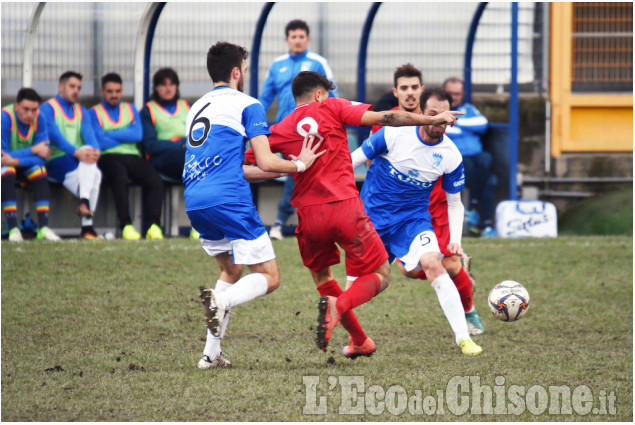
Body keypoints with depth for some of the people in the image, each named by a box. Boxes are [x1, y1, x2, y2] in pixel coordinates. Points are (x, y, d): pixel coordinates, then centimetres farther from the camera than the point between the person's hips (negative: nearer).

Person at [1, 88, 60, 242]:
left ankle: (43, 228, -32)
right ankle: (13, 229, -38)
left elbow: (42, 158, -19)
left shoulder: (39, 119, -13)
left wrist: (16, 161, -34)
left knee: (39, 171, -28)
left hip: (27, 167, 3)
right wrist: (33, 150, -27)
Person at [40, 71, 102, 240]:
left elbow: (88, 134, 2)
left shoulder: (81, 112, 22)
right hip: (56, 163, -5)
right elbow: (54, 135, -14)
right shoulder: (47, 108, 3)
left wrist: (95, 150, -23)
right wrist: (76, 152, -30)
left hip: (79, 163, 5)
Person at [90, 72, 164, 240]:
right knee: (120, 178, -38)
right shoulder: (95, 112, 12)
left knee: (155, 179, -27)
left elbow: (138, 135, 5)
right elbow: (99, 142, -4)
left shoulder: (130, 109, 24)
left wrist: (110, 134, -1)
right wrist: (125, 135, 4)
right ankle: (126, 226, -40)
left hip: (132, 157, 4)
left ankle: (154, 226, -31)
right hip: (108, 158, -4)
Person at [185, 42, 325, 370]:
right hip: (229, 200, -7)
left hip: (194, 204, 7)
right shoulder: (247, 106, 1)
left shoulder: (197, 108, 23)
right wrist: (300, 164, 12)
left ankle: (211, 354, 14)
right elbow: (266, 162, -7)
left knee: (231, 269, 26)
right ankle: (222, 300, -30)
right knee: (269, 277, 1)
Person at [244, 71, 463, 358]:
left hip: (310, 215, 3)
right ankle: (339, 305, -22)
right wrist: (433, 119, 3)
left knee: (321, 274, 28)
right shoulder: (331, 108, 4)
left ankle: (359, 341, 29)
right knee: (380, 276, 9)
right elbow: (383, 118, -2)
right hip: (346, 209, -3)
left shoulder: (280, 130, 9)